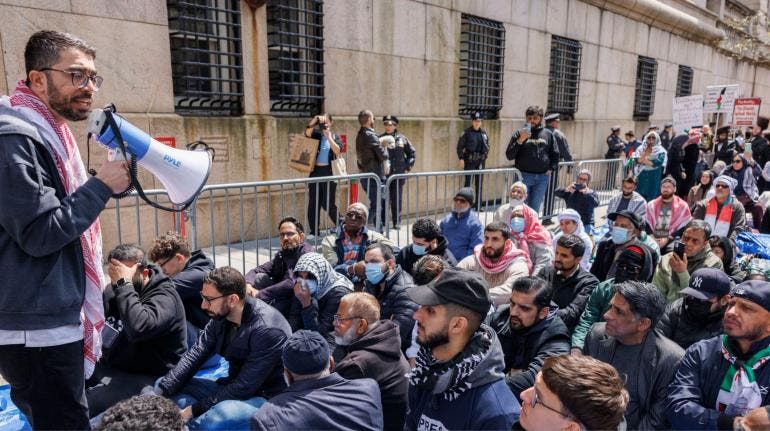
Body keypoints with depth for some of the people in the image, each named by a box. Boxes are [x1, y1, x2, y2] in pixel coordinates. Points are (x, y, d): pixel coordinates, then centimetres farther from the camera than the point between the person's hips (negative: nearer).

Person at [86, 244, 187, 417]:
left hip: (145, 377, -8)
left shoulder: (164, 296, -17)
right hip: (108, 366, 8)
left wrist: (124, 283, -31)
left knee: (83, 405, -27)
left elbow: (138, 328, -37)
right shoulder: (112, 290, 9)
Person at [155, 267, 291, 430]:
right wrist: (161, 392, -14)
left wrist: (195, 409, -22)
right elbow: (195, 355, -3)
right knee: (162, 384, 2)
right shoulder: (221, 315, -3)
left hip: (266, 397, -8)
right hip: (233, 388, 8)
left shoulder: (267, 330, -27)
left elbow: (244, 387, -25)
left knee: (217, 418, -39)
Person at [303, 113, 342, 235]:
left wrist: (329, 136, -13)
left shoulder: (335, 136, 7)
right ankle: (313, 231, 13)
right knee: (313, 203, 4)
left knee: (328, 203, -3)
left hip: (329, 171, -2)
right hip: (315, 171, 2)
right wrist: (316, 119, -20)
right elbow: (307, 132, -14)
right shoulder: (316, 135, 8)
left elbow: (337, 151, -10)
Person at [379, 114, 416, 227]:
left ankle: (397, 222, 17)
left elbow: (412, 153, 13)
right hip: (384, 175, -1)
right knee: (384, 199, -1)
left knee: (397, 200, 8)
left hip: (399, 175, 1)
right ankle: (382, 222, 8)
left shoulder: (402, 138, 6)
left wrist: (408, 167, 6)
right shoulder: (380, 139, 1)